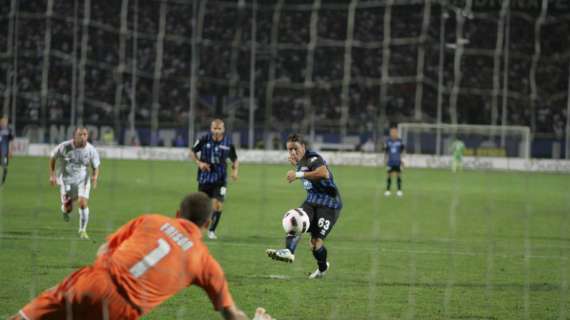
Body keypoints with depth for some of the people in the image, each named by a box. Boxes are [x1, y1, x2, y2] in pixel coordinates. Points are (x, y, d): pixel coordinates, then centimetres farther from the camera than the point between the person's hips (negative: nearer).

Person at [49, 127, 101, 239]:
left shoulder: (91, 150, -13)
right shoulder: (64, 147, -16)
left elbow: (96, 167, -1)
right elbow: (52, 157, 0)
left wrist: (95, 177, -21)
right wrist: (52, 174, -3)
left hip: (82, 179, 1)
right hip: (66, 179, -1)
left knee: (83, 203, -16)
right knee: (68, 208, -4)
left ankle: (82, 230, 2)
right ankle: (65, 209, 37)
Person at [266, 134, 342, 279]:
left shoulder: (313, 159, -20)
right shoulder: (301, 161, 8)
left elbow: (324, 173, -44)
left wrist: (299, 174, -44)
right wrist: (295, 165, 19)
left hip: (329, 204, -8)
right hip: (311, 200, 8)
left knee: (316, 241, -10)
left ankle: (323, 267, 16)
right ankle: (288, 252, -33)